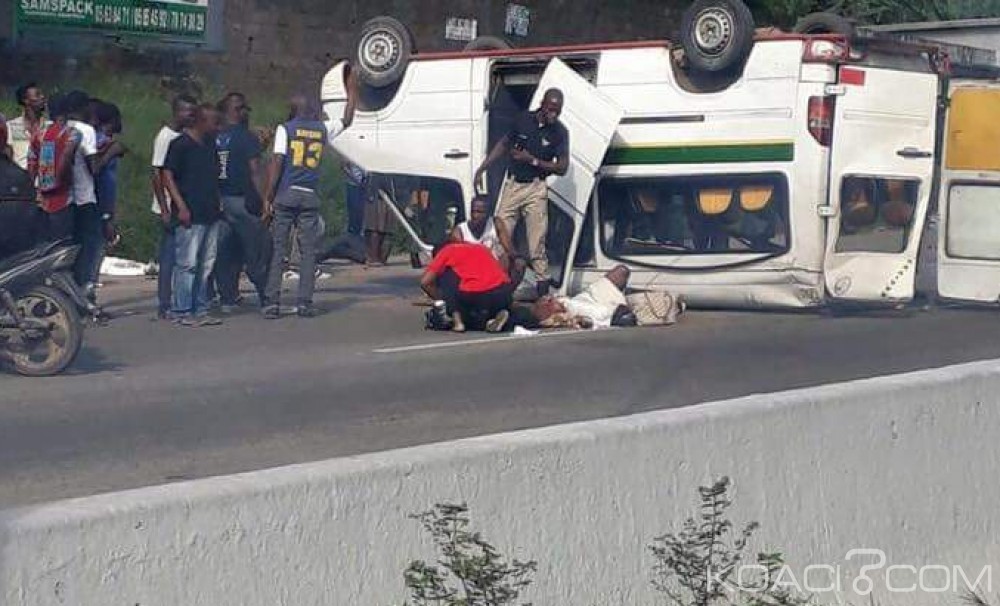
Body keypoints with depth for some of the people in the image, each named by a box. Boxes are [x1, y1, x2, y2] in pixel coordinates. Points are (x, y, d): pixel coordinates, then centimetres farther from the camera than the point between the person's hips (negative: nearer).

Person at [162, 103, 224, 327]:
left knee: (206, 264, 9)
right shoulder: (180, 144, -8)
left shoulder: (210, 145, 15)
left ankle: (201, 310, 15)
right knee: (188, 264, -7)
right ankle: (183, 312, -3)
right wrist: (181, 206, -16)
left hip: (210, 214, 8)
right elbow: (167, 176, -11)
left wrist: (218, 201, 16)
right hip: (190, 216, -8)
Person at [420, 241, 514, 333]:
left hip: (474, 296, -4)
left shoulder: (447, 250, 18)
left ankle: (457, 321, 10)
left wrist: (438, 300, 32)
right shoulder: (481, 248, 31)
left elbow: (425, 283, 15)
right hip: (504, 294, 4)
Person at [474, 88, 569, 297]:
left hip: (536, 188, -3)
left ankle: (543, 282, -1)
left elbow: (562, 168, -6)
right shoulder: (523, 119, 0)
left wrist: (533, 160, -15)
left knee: (536, 241, -6)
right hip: (513, 184, 3)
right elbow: (504, 144, 14)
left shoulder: (560, 132, -5)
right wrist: (483, 168, 11)